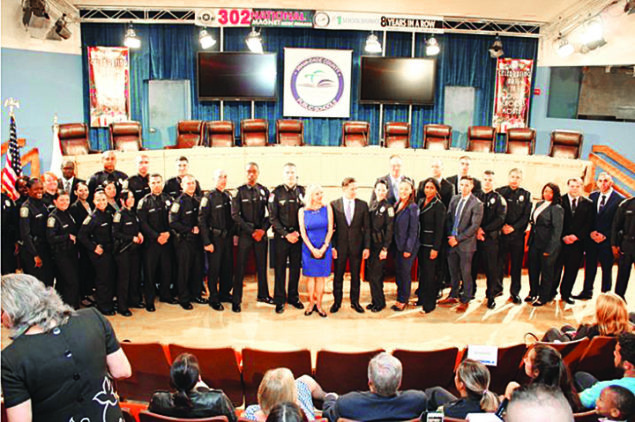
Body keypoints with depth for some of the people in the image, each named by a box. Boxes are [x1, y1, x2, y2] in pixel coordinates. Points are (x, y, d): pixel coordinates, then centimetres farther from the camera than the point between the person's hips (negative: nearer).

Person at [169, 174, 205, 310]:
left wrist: (198, 228, 2)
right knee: (183, 270, 0)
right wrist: (190, 230, -15)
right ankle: (184, 299, 11)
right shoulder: (179, 201, -9)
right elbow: (173, 222, -15)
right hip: (183, 240, -6)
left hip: (196, 239, 6)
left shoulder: (196, 201, 12)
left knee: (198, 268, 10)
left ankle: (196, 294, 24)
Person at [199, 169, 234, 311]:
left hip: (228, 237, 6)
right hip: (215, 238, -6)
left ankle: (225, 293, 28)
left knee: (228, 266, 12)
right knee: (214, 269, 2)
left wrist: (234, 233, 8)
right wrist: (206, 242, -15)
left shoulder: (229, 196, 9)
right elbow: (202, 220, -12)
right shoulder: (209, 197, -9)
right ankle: (214, 299, 13)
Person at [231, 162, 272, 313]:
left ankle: (263, 295, 27)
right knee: (240, 267, 0)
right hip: (245, 233, -2)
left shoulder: (264, 191, 4)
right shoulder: (240, 191, -2)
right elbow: (235, 215, -6)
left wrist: (263, 229, -8)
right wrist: (251, 231, -11)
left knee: (262, 265, 11)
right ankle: (236, 299, 9)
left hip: (261, 233, 2)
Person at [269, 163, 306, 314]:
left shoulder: (302, 191, 5)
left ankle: (293, 297, 21)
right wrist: (286, 234, -10)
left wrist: (298, 232, -5)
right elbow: (273, 218, -4)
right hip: (281, 236, -2)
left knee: (295, 267, 9)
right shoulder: (276, 193, -2)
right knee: (280, 268, 2)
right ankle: (280, 300, 11)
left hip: (297, 235, 2)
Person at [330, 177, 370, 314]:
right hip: (340, 245, -1)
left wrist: (367, 247, -4)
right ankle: (337, 302, 22)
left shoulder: (363, 204, 1)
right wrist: (332, 246, -6)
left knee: (356, 276, 10)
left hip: (356, 246, 1)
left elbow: (367, 227, 2)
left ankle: (355, 302, 24)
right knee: (338, 276, 8)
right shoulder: (334, 205, -2)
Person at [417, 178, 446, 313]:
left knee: (429, 273, -1)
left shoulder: (438, 205, -10)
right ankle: (422, 299, 26)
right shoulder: (421, 202, 9)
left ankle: (429, 303, 9)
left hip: (431, 244, -6)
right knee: (422, 271, 13)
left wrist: (435, 248, -15)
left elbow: (439, 228, -12)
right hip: (421, 242, 6)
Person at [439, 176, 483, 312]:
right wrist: (450, 236, -2)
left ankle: (465, 301, 17)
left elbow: (474, 226, -14)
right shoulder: (454, 199, 9)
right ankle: (453, 296, 29)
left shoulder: (476, 204, -9)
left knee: (465, 273, 4)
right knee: (453, 272, 15)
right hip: (451, 241, 5)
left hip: (465, 244, -5)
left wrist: (458, 239, -14)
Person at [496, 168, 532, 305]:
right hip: (501, 233, 0)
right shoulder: (500, 191, 4)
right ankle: (497, 288, 19)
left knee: (516, 264, 6)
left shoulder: (526, 194, 6)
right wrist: (502, 226, -10)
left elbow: (526, 216, 1)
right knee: (499, 262, 3)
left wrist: (513, 227, -10)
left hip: (517, 234, 1)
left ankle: (515, 292, 16)